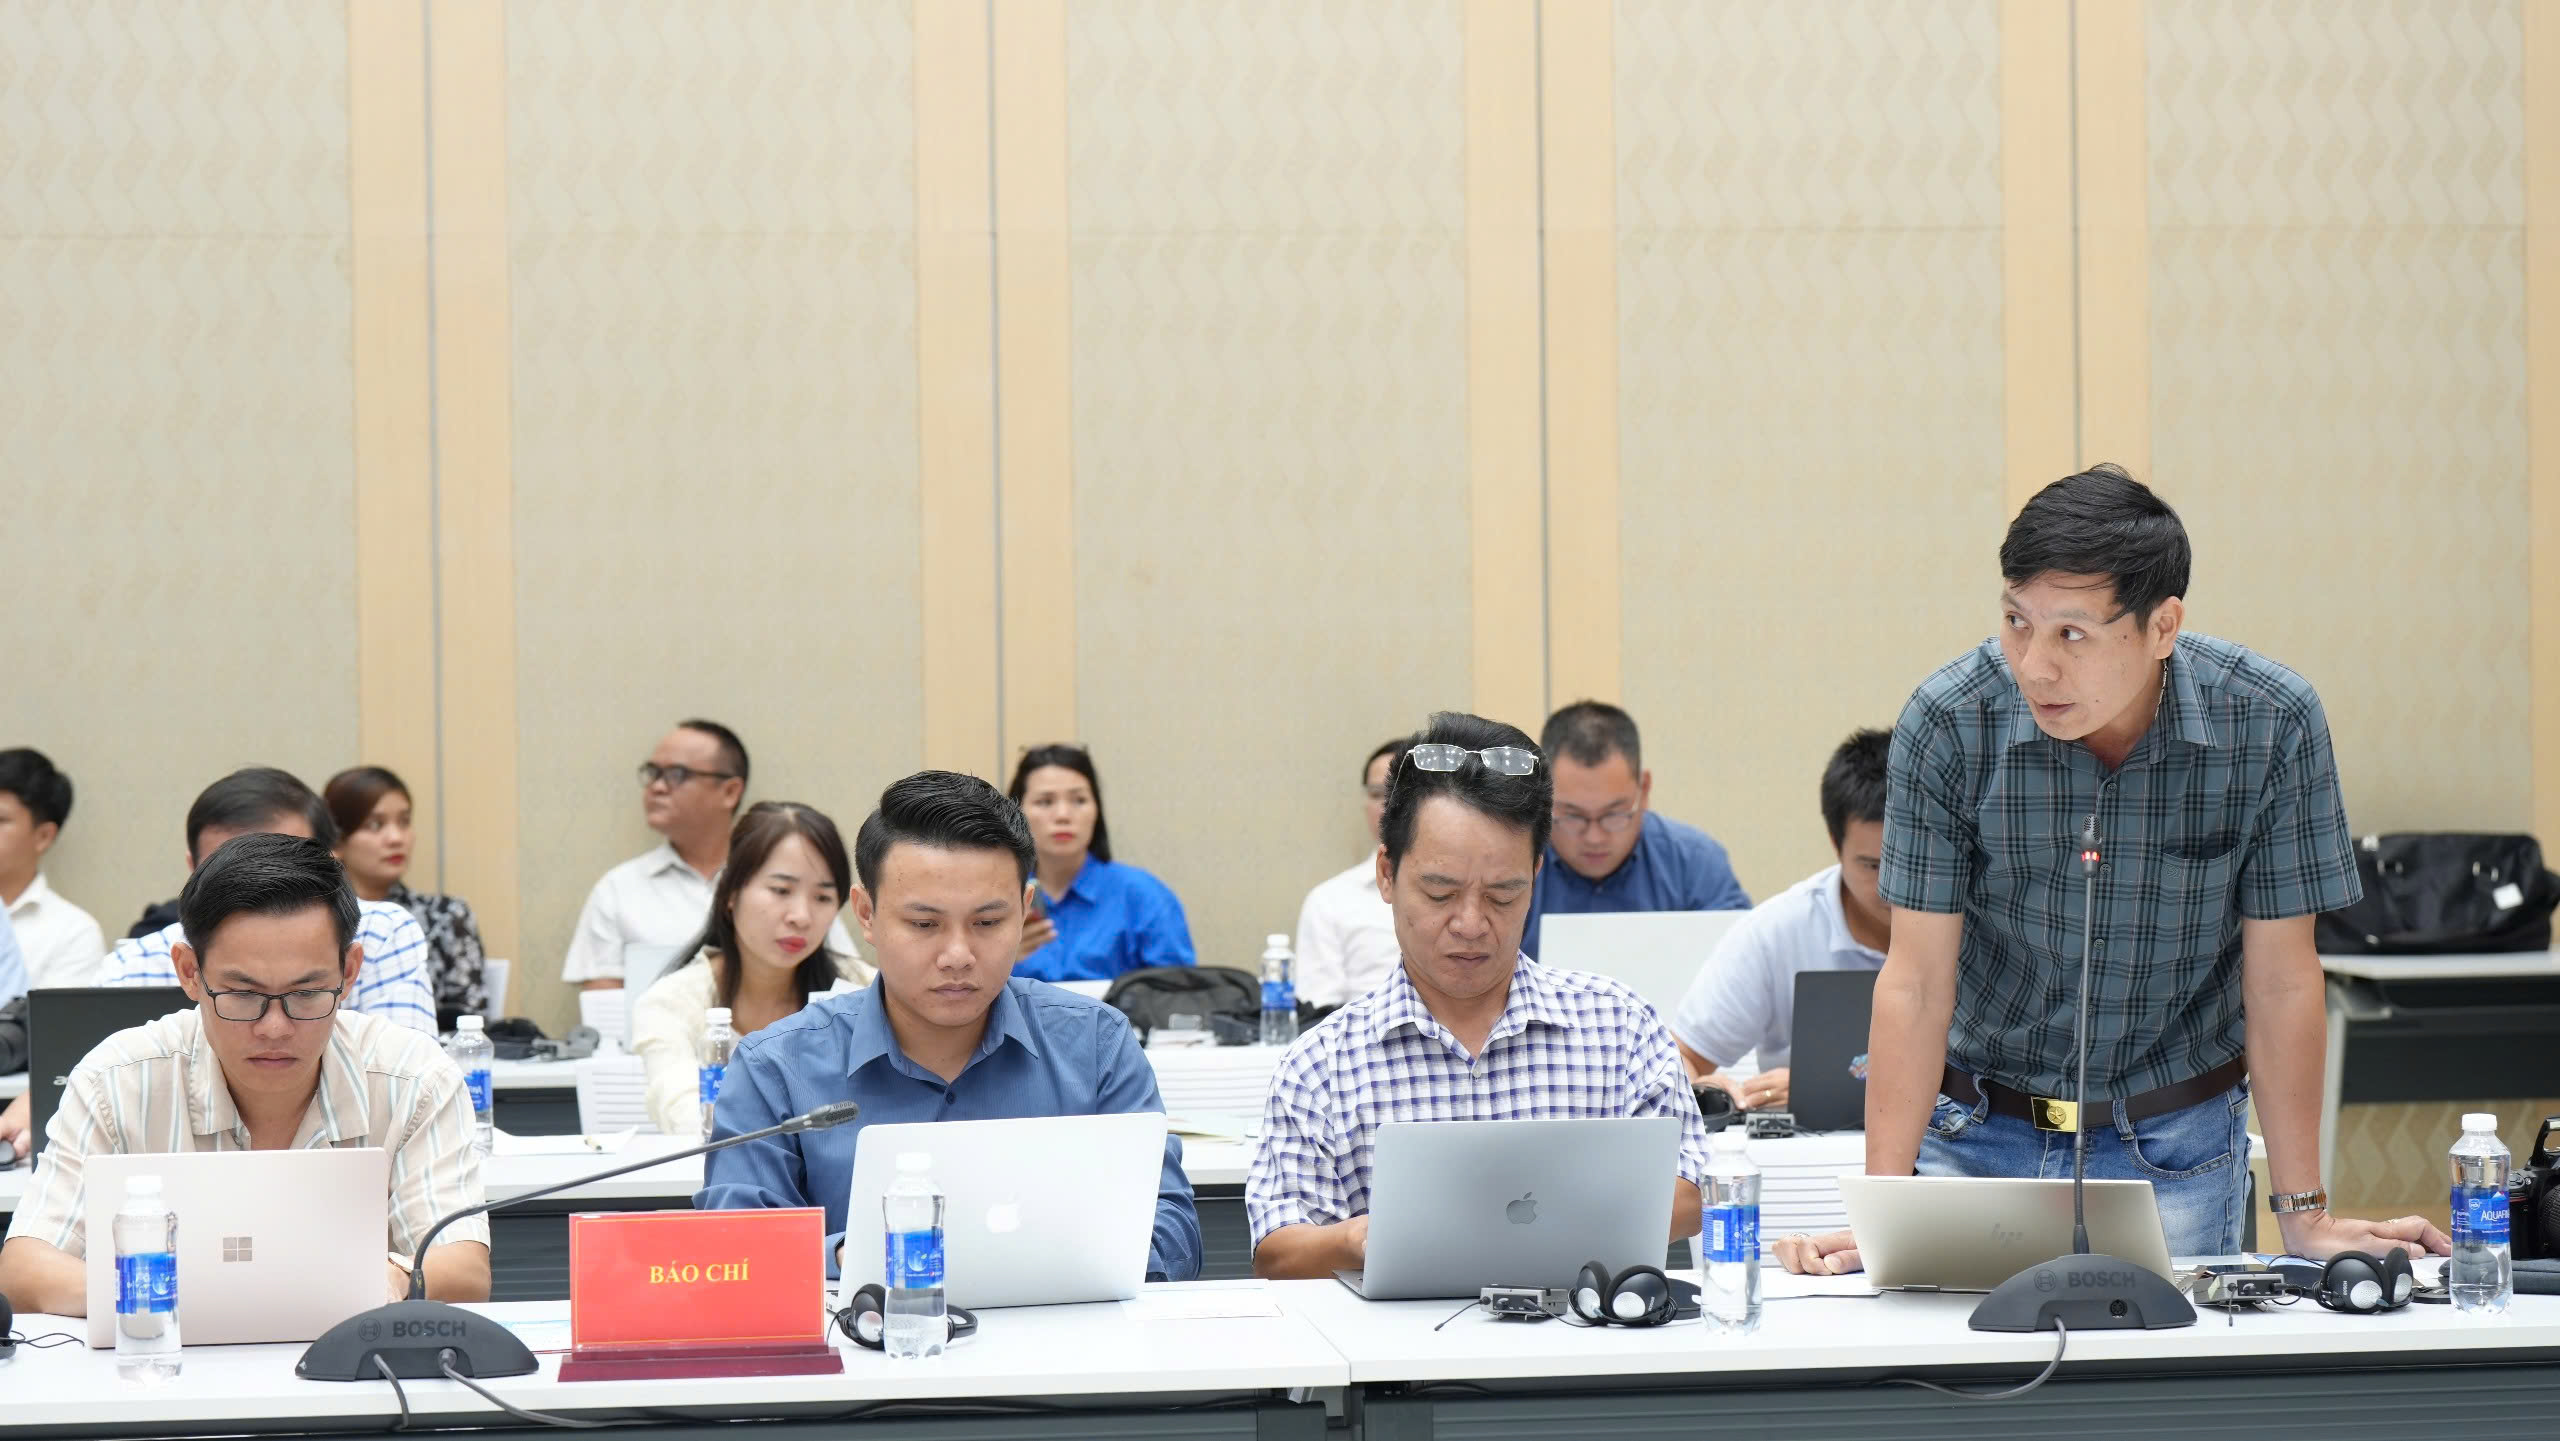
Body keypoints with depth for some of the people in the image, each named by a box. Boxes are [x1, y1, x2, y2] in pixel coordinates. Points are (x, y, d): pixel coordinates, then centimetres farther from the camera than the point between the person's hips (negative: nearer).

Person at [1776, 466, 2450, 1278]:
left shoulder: (2271, 723, -15)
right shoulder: (1948, 724, -15)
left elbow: (2280, 981, -8)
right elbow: (1917, 980, -12)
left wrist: (2304, 1217, -8)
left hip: (2174, 1144, 0)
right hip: (1978, 1131, 0)